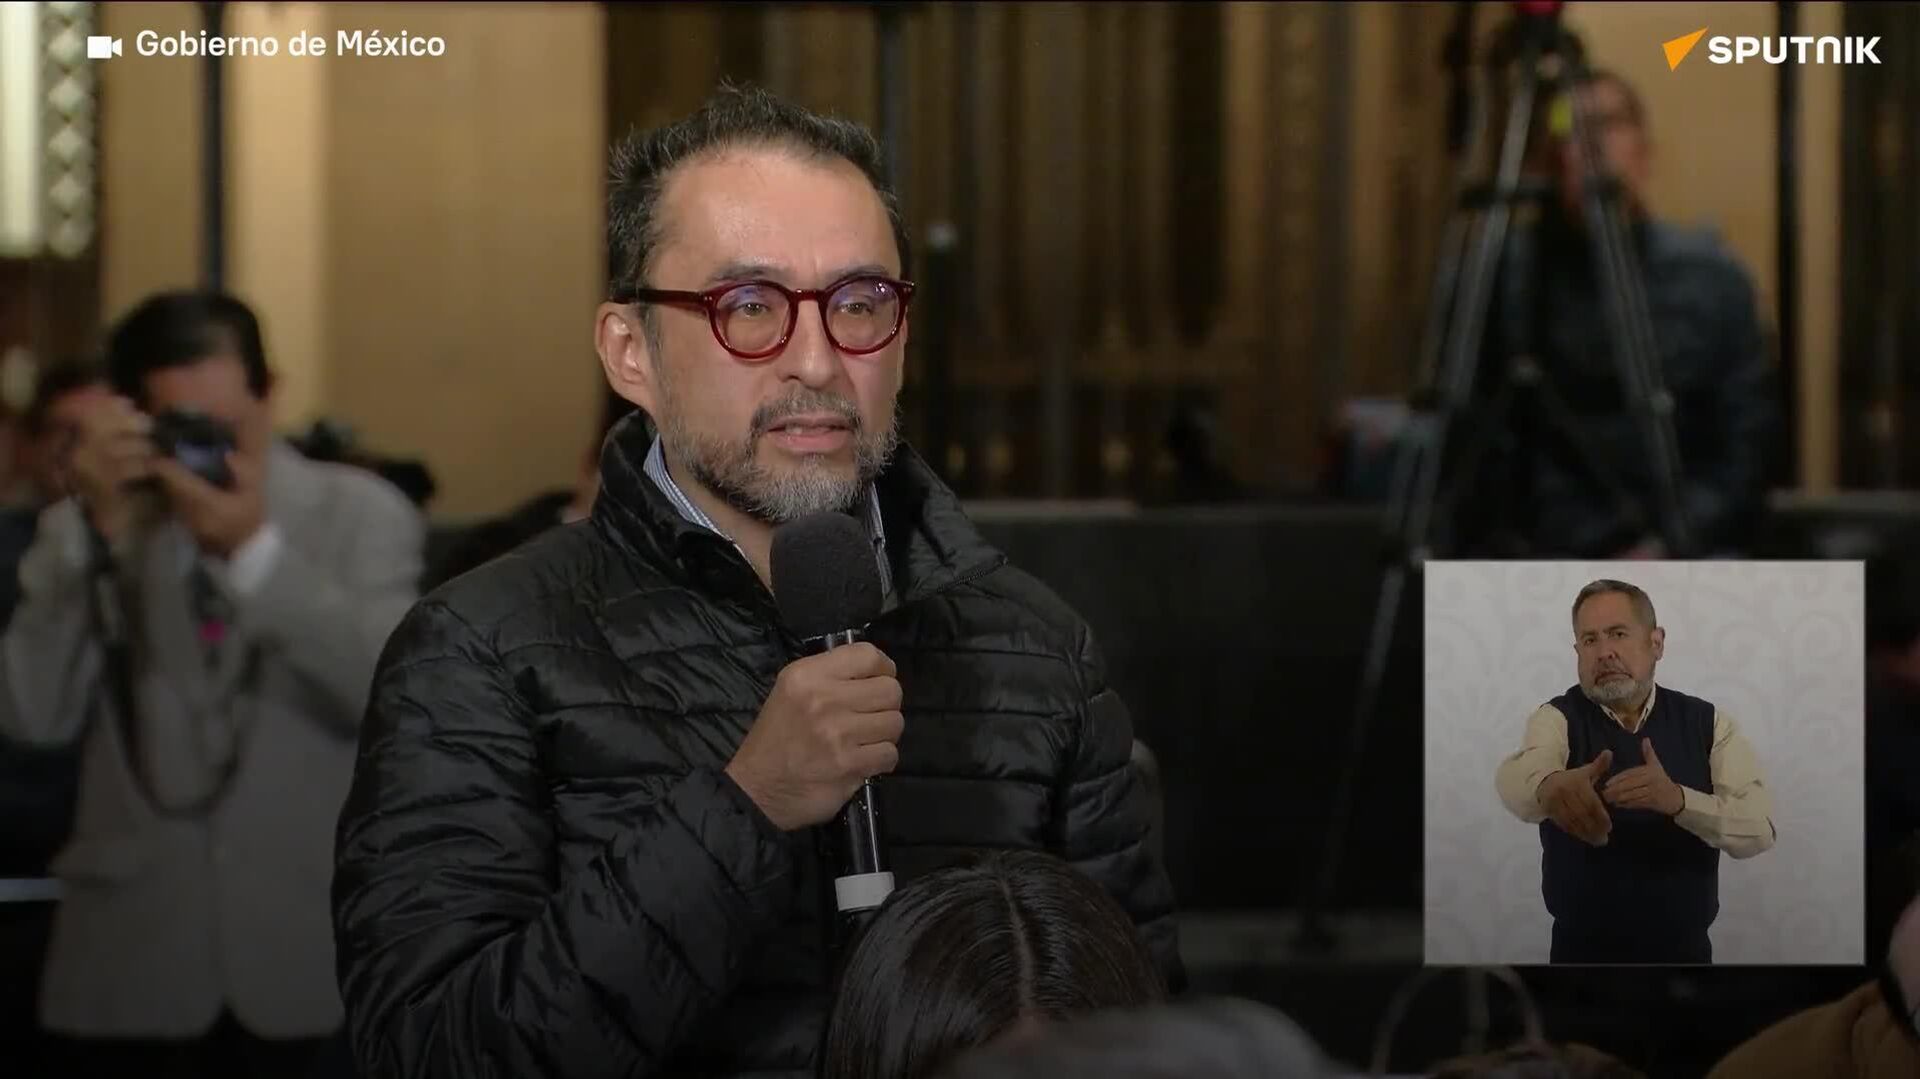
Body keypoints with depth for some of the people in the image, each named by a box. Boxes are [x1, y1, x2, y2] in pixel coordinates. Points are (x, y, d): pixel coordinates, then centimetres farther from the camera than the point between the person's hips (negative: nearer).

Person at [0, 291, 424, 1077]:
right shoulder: (83, 531, 4)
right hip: (130, 965, 1)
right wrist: (98, 530, -17)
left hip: (308, 960, -1)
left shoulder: (361, 512, 1)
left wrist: (253, 548, -23)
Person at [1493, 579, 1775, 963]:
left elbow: (1758, 828, -15)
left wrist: (1678, 799, -34)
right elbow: (1518, 774, -30)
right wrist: (1550, 785, -55)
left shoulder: (1708, 724, -3)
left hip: (1684, 951, 1)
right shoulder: (1556, 720, -7)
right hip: (1583, 952, -1)